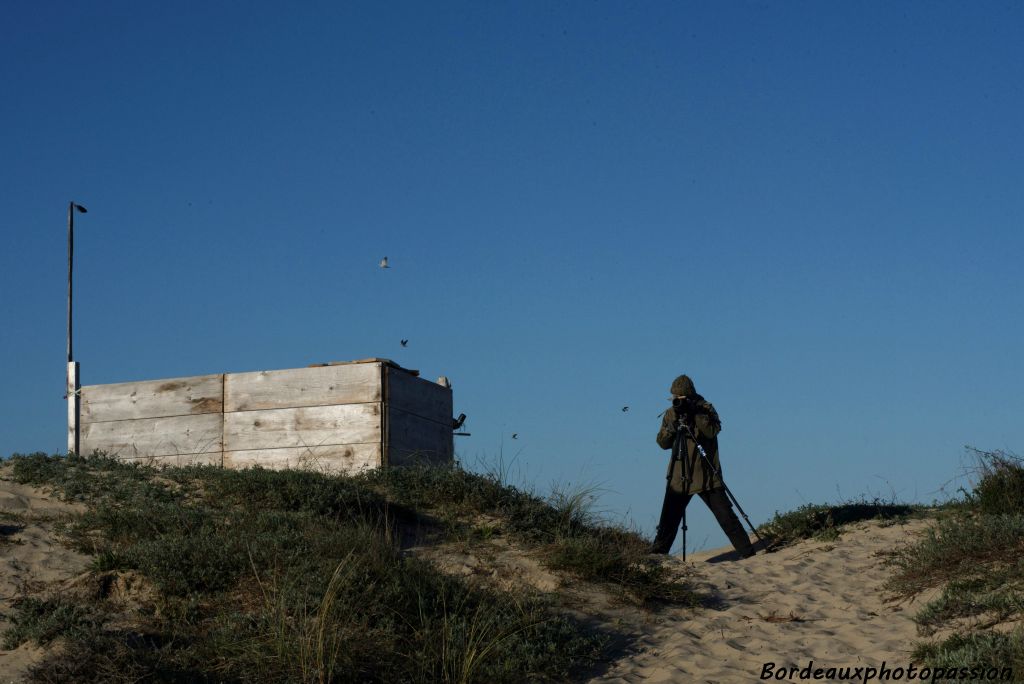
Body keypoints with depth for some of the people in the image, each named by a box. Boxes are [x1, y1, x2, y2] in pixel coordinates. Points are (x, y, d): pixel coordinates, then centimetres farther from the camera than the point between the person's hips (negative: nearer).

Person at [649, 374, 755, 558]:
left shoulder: (706, 408, 0)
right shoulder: (670, 414, 8)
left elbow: (713, 431, -17)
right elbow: (663, 443, 1)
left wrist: (695, 414, -23)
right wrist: (674, 421, -12)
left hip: (707, 476, -3)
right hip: (679, 477, 3)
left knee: (726, 517, -4)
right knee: (668, 520, 0)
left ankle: (747, 553, 1)